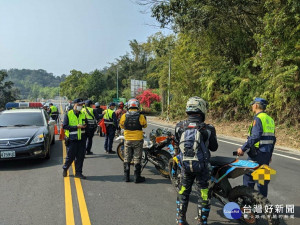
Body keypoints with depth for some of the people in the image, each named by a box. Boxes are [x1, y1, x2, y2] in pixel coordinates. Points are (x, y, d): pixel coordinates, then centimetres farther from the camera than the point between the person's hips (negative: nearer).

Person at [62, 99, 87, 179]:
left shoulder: (83, 114, 11)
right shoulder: (68, 114, -4)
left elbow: (86, 124, 20)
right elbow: (65, 126, -10)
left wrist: (84, 126, -3)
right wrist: (76, 127, -18)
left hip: (81, 139, 4)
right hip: (72, 139, -4)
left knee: (80, 157, 6)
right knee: (71, 156, 2)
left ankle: (78, 172, 16)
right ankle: (65, 169, 29)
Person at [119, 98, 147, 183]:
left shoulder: (124, 116, -7)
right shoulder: (141, 116, -12)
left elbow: (121, 126, 8)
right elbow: (145, 125, 4)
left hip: (127, 140, 2)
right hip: (138, 140, -2)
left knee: (127, 159, 12)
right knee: (137, 159, 6)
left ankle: (126, 177, 17)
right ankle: (137, 177, 10)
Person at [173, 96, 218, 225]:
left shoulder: (179, 127, -8)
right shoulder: (208, 129, -14)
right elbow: (214, 147, -1)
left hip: (185, 164, 3)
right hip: (201, 166, -3)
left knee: (184, 190, 20)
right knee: (203, 192, 12)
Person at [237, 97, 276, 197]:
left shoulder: (258, 118, -13)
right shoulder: (270, 119, 14)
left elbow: (255, 136, -24)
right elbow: (273, 139, 17)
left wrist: (243, 148, -19)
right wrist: (270, 154, 24)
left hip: (257, 154, -9)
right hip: (267, 154, 9)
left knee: (249, 177, -1)